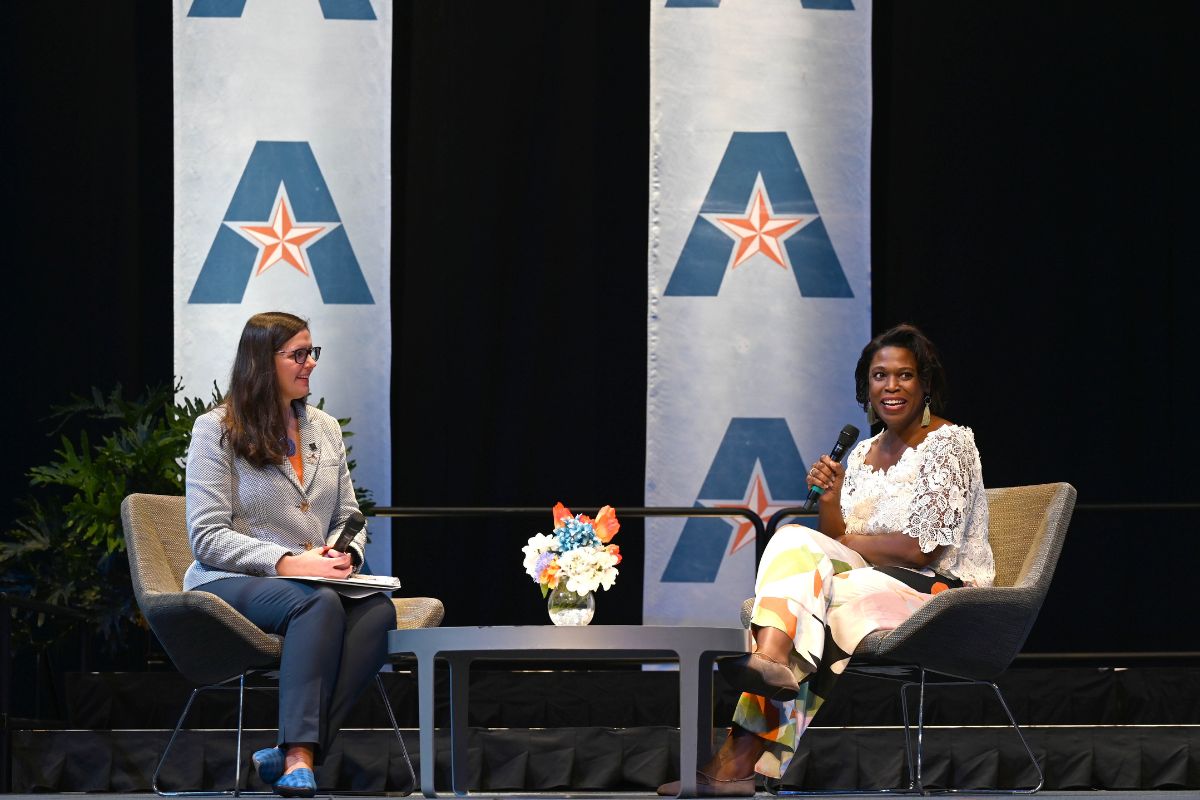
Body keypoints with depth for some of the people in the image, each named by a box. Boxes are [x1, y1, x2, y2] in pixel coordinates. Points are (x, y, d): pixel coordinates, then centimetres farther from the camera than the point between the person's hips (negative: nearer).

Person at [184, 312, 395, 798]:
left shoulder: (325, 428, 18)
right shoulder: (216, 430, -1)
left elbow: (348, 517, 21)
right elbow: (208, 538, -9)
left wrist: (345, 554, -5)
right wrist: (287, 562, -20)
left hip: (317, 582, 5)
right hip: (228, 584, -5)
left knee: (378, 610, -30)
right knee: (320, 603, -37)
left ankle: (291, 755, -37)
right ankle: (298, 756, -44)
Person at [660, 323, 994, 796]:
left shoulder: (949, 445, -6)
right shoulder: (863, 453, 17)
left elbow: (920, 549, -14)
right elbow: (836, 539, 10)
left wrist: (841, 542, -5)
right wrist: (830, 499, -9)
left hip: (938, 591, -7)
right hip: (879, 581, 7)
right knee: (793, 541, -23)